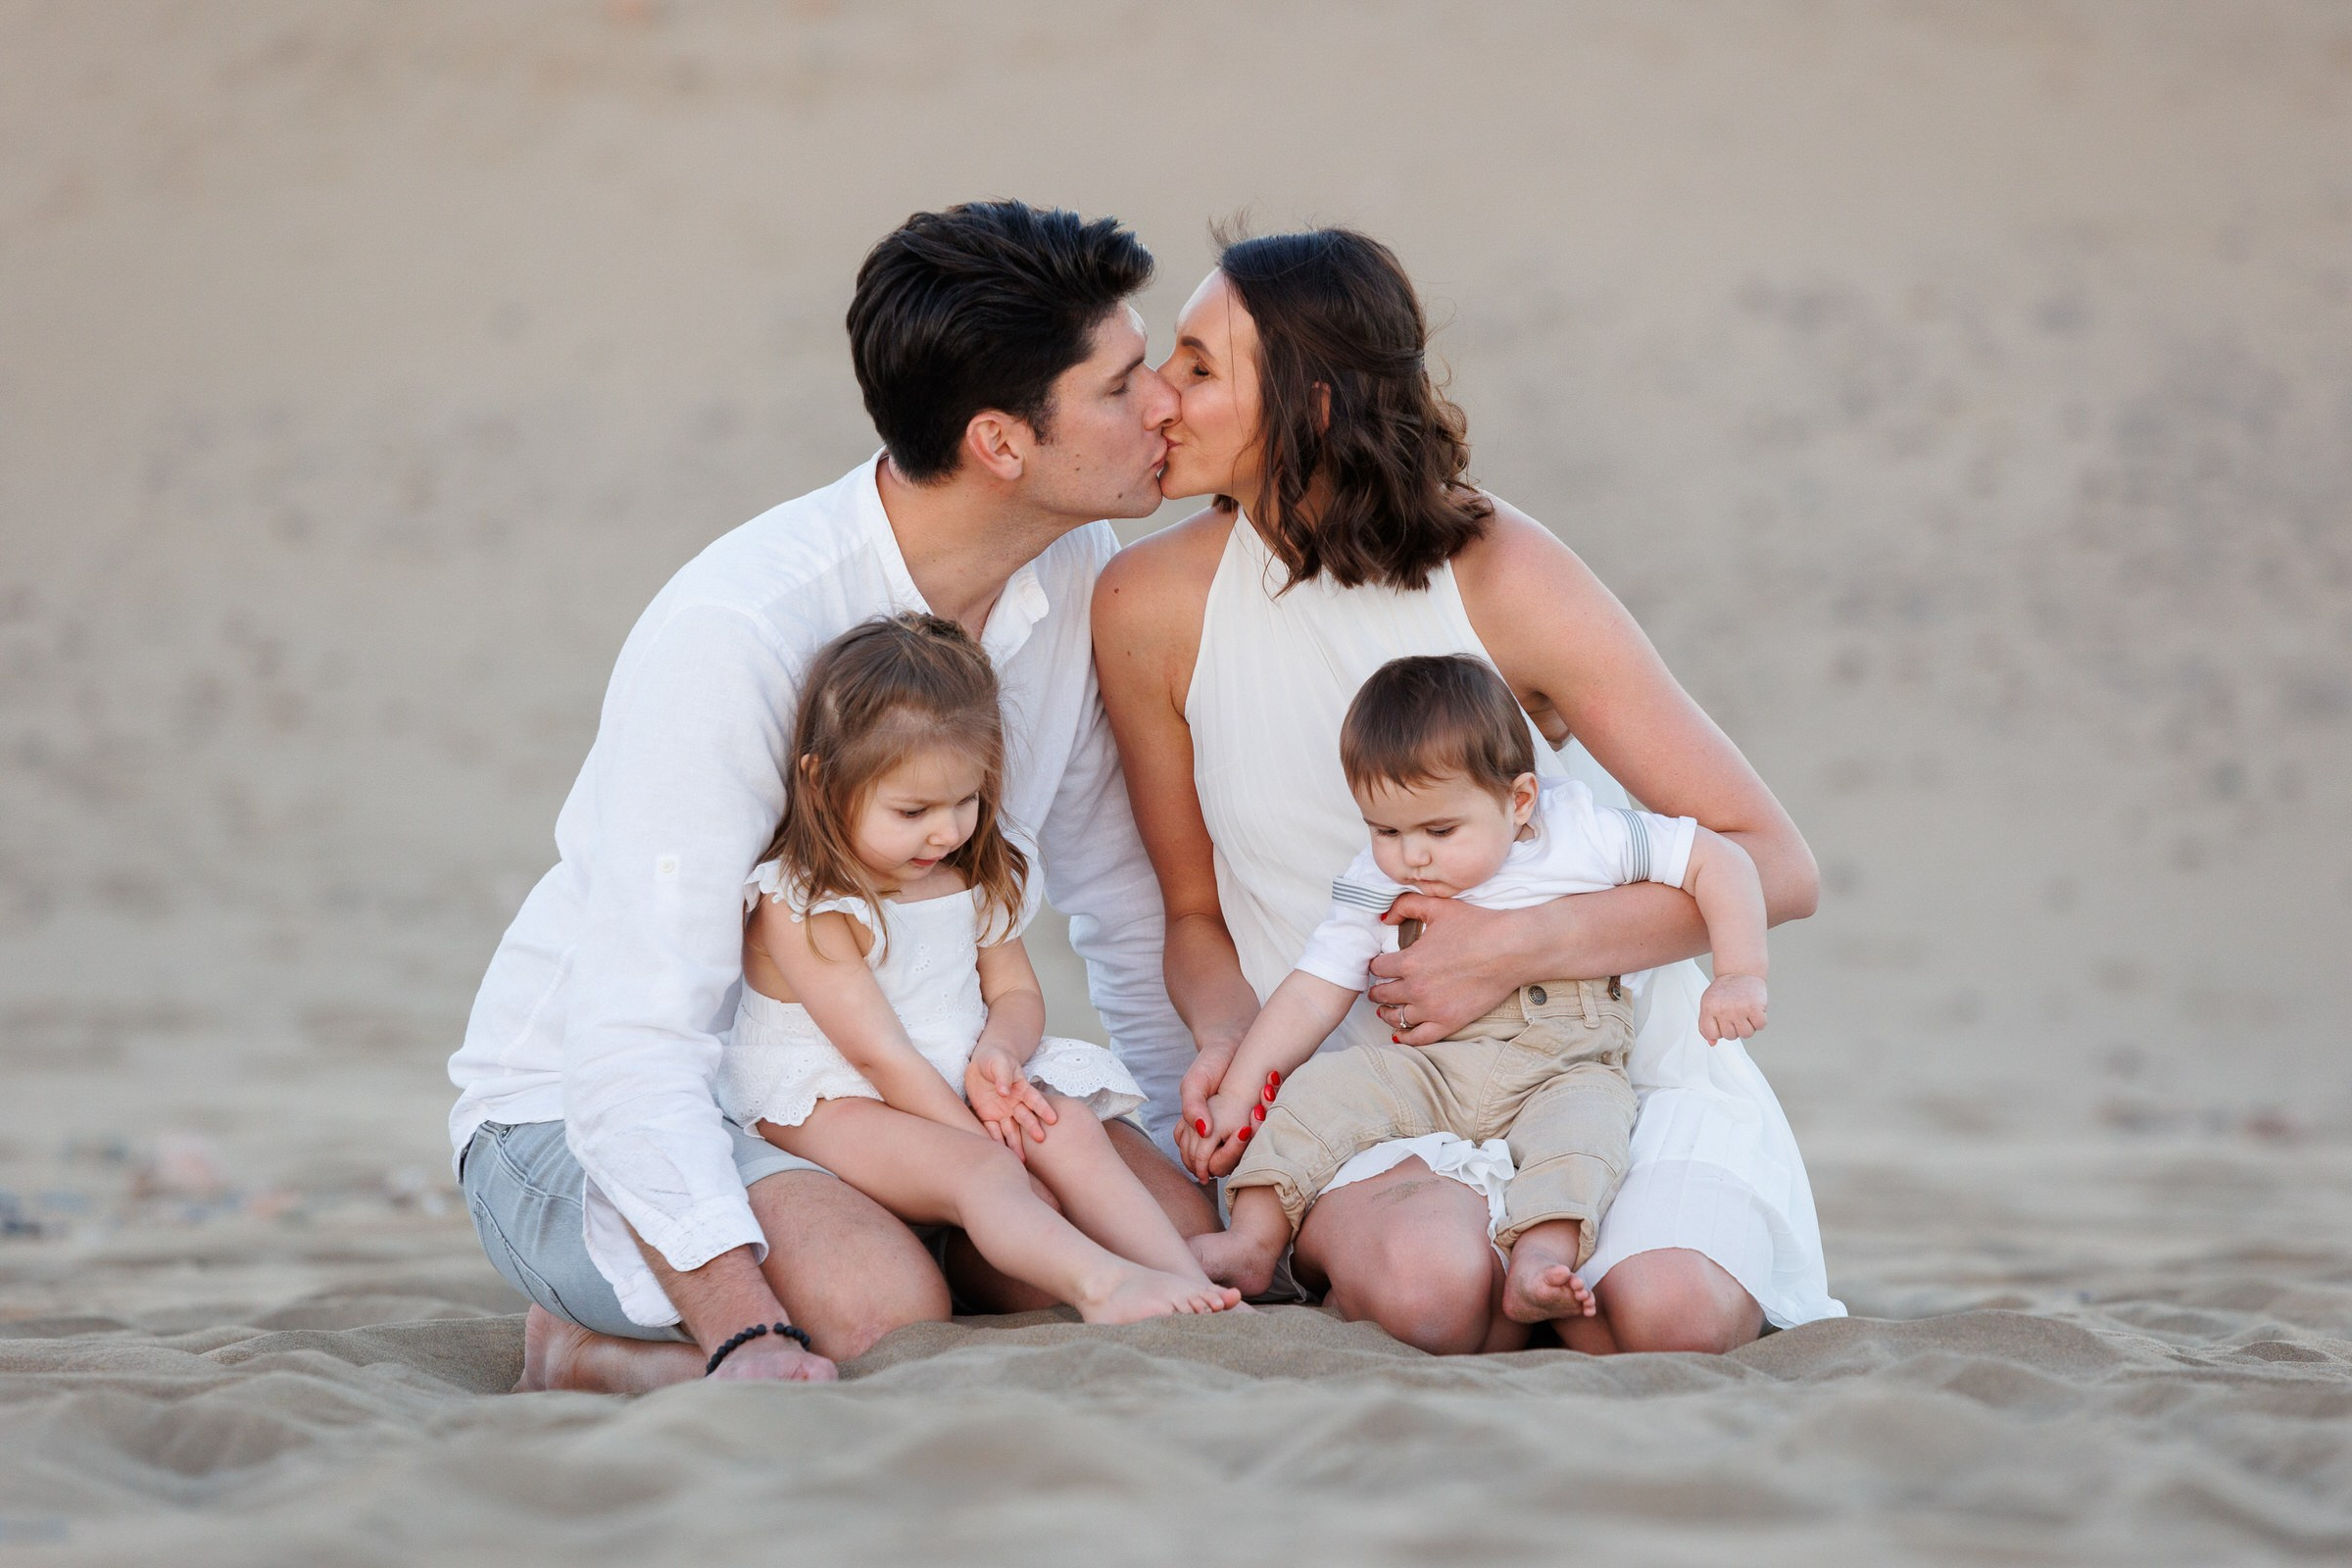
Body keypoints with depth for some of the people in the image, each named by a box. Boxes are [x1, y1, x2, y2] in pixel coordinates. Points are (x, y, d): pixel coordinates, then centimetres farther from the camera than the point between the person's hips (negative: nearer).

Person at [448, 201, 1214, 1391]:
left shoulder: (1074, 575, -6)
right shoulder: (734, 633, -28)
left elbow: (1129, 908, 10)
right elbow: (634, 1039, -32)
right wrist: (745, 1333, -44)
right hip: (581, 1111, -7)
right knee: (880, 1309, -34)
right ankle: (582, 1354, -3)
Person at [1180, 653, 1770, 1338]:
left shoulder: (1581, 836, -7)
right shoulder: (1372, 887, 2)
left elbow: (1718, 860, -3)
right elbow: (1313, 993, 2)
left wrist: (1740, 976, -12)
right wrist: (1235, 1096, -5)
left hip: (1564, 1068, -3)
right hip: (1428, 1071, 3)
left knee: (1586, 1115, -34)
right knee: (1319, 1090, -17)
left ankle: (1541, 1258, -52)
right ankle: (1253, 1242, -18)